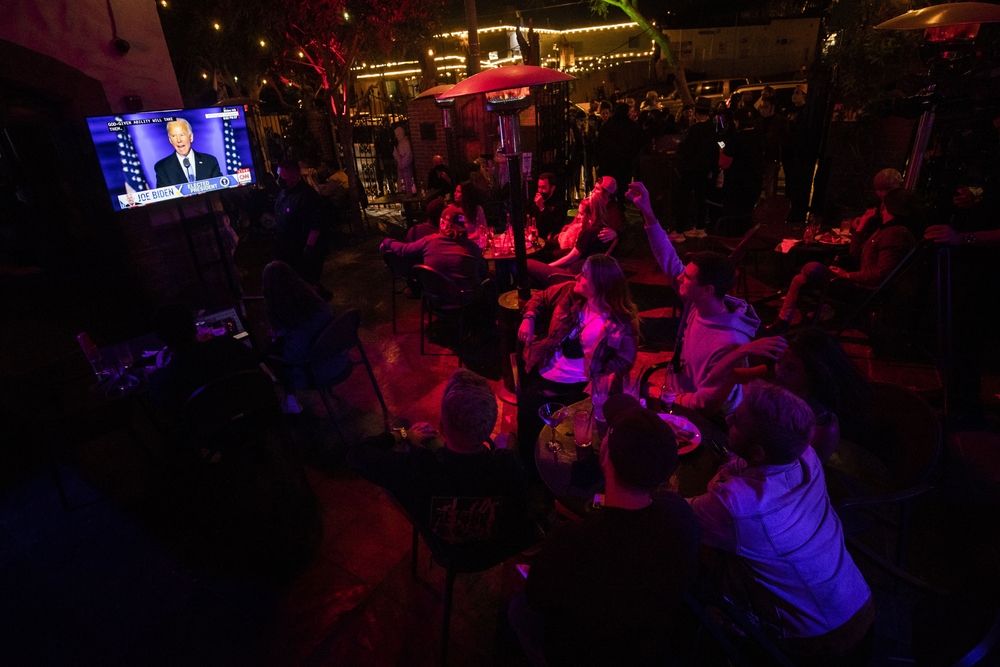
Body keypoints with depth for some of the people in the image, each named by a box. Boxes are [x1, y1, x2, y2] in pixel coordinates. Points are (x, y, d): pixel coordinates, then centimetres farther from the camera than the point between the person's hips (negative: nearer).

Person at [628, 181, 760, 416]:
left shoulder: (728, 344, -35)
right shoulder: (697, 303, -14)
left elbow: (709, 404, -26)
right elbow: (669, 261, -7)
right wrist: (647, 213, -10)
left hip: (705, 420, -6)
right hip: (681, 396, 7)